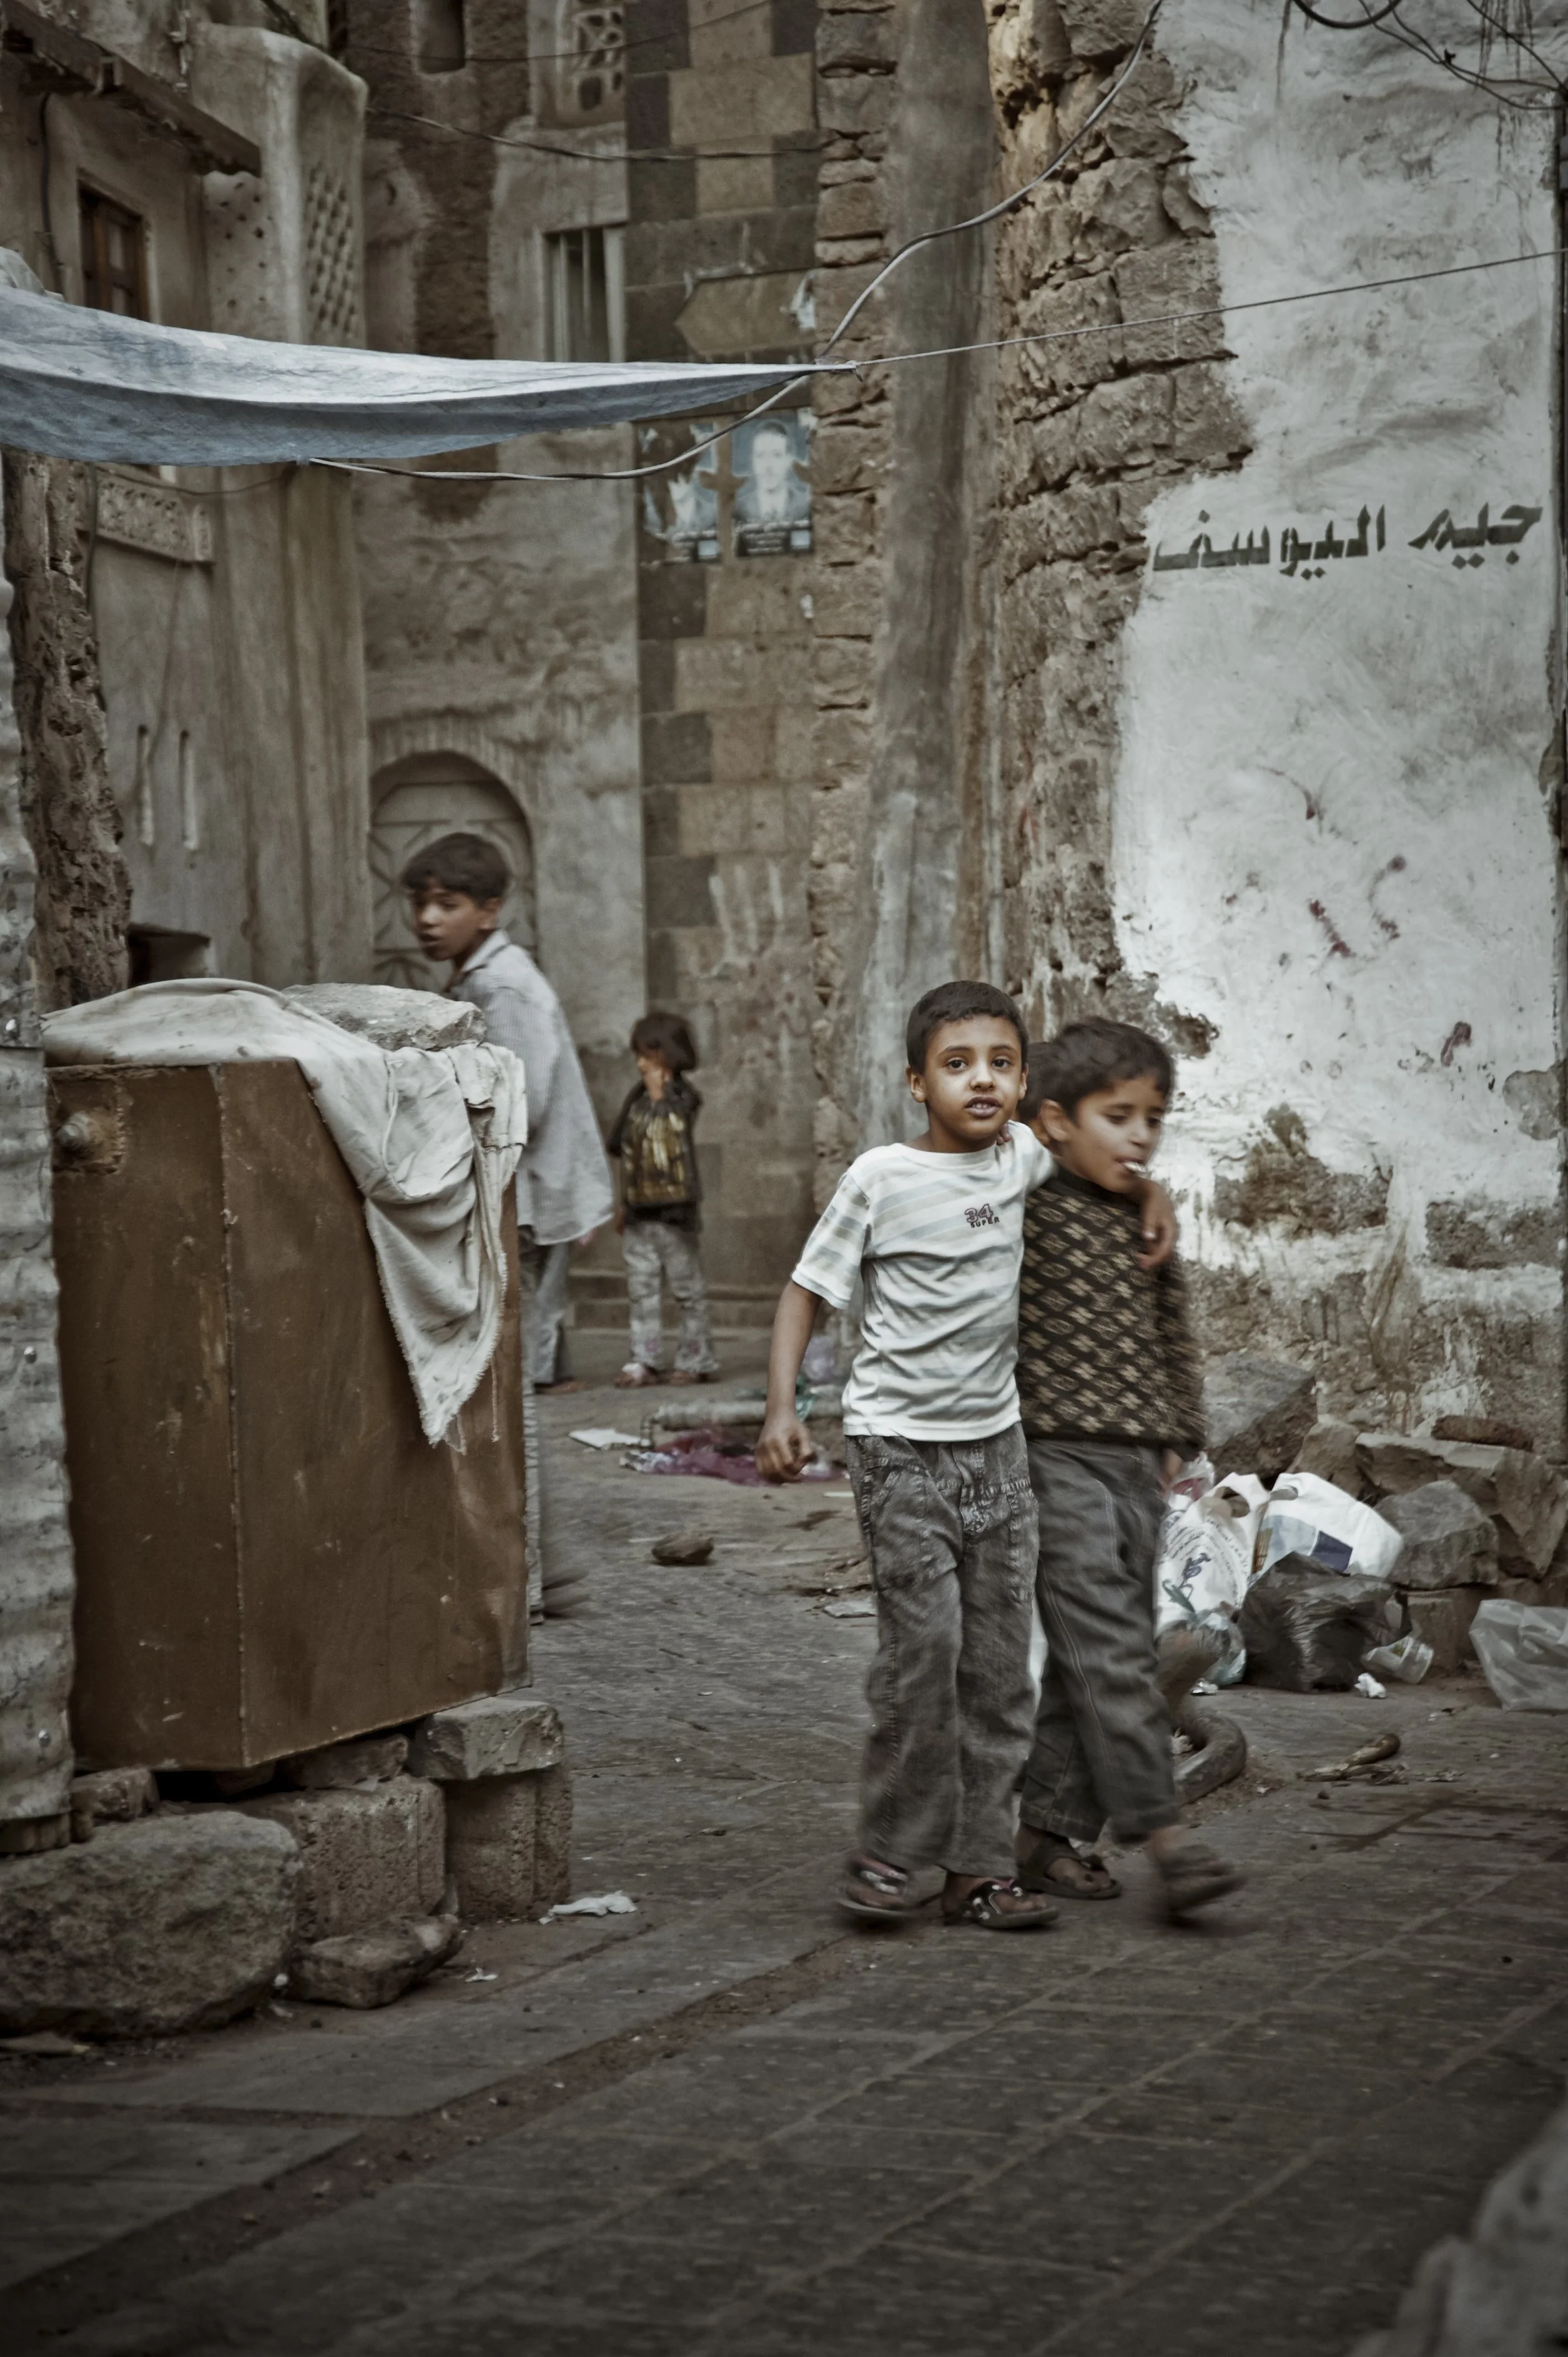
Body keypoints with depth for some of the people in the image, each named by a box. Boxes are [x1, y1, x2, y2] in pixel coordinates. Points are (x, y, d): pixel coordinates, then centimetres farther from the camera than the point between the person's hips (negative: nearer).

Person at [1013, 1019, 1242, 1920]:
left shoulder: (1148, 1221, 13)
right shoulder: (1025, 1215, -9)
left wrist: (1178, 1437, 17)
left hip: (1138, 1465, 7)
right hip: (1056, 1458, -7)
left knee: (1091, 1658, 9)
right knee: (1108, 1645, -13)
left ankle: (1050, 1829, 16)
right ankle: (1163, 1830, -16)